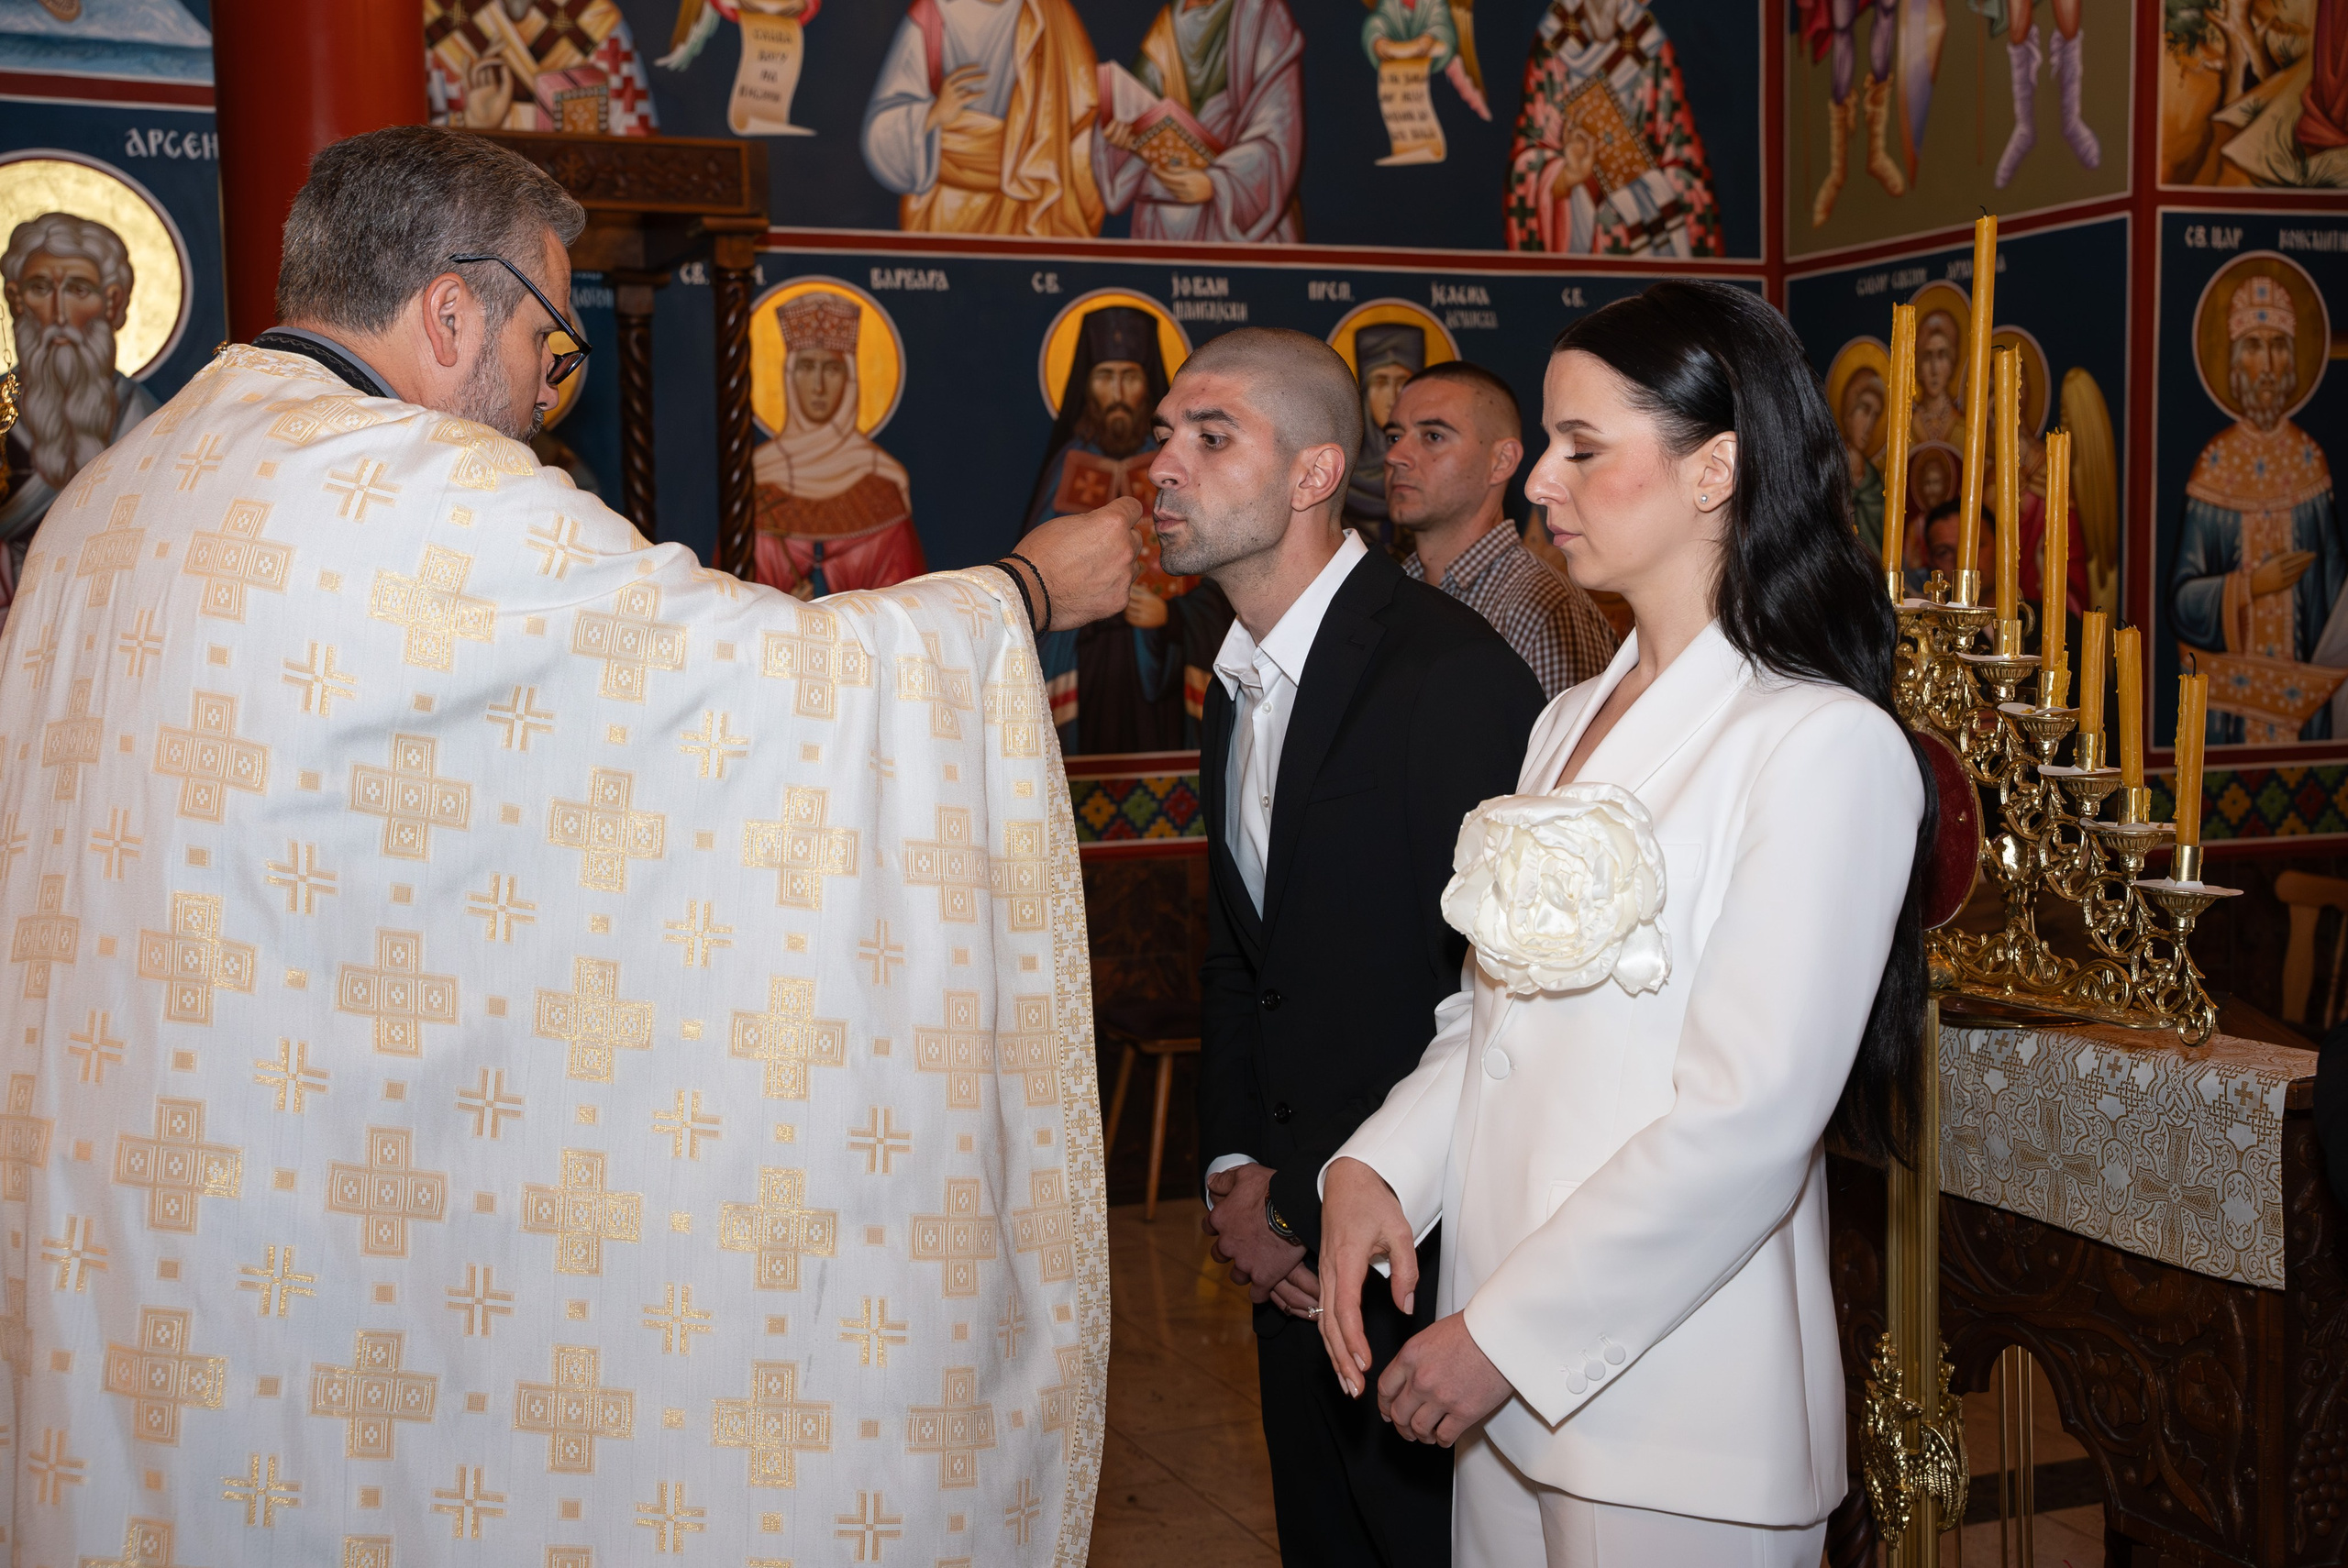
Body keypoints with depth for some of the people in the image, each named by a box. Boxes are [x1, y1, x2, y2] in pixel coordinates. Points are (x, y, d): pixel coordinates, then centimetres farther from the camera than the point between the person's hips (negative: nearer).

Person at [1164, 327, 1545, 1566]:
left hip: (1421, 1262, -8)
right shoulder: (1236, 689, 9)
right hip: (1295, 1267, 8)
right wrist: (1232, 1172, 1)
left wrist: (1303, 1207, -15)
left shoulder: (1453, 676, -20)